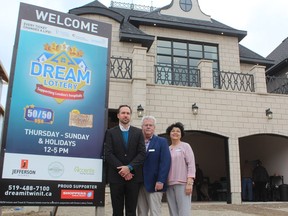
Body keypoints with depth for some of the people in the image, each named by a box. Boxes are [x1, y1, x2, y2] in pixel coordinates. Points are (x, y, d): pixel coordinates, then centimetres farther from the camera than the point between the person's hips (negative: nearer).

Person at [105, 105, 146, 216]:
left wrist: (129, 167, -14)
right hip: (116, 176, -1)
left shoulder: (138, 132, 7)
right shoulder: (110, 132, 4)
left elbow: (142, 153, -1)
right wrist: (122, 170, -13)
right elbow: (108, 154, -5)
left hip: (133, 176, 1)